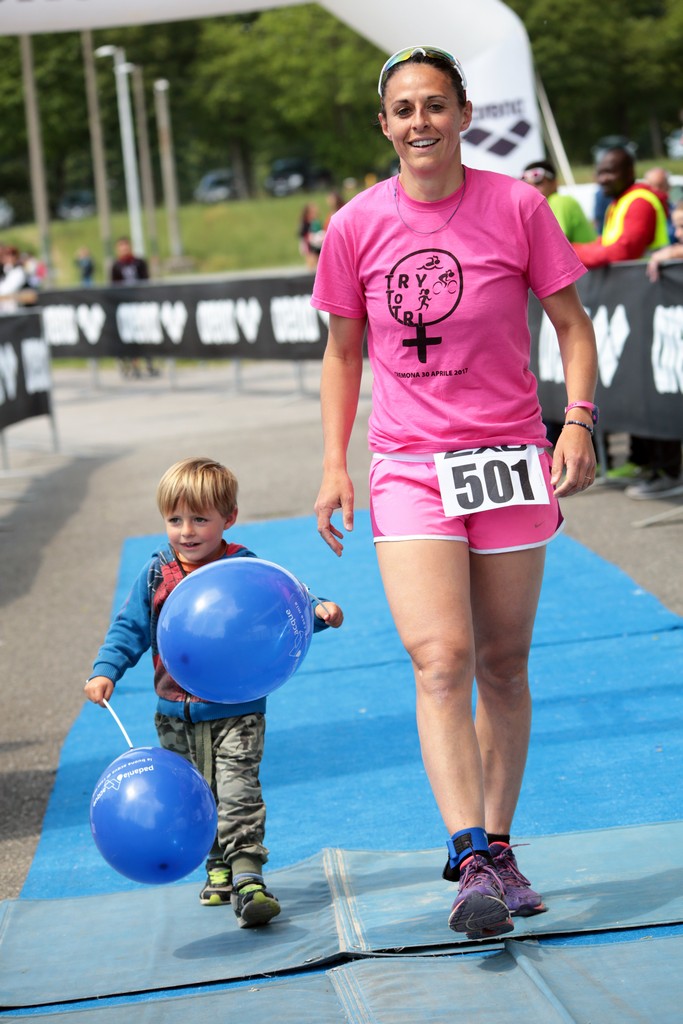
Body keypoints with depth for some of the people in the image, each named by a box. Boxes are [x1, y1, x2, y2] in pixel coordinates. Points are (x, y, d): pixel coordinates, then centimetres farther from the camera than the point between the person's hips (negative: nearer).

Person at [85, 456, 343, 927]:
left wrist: (318, 611, -29)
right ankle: (219, 870, 28)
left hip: (236, 712, -4)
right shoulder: (156, 575, 3)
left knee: (238, 794, -14)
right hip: (177, 717, 4)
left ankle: (247, 877, -18)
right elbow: (129, 629, 7)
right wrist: (106, 672, -6)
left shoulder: (244, 567, -7)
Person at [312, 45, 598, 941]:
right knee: (440, 659, -16)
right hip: (408, 470, 0)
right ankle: (477, 862, -20)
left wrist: (578, 420, -10)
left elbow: (571, 321, 4)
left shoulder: (517, 208, -3)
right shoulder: (356, 227, 0)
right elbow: (343, 351, 11)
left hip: (510, 461, 1)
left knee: (503, 667, 8)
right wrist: (333, 463, 3)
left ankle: (493, 849, 21)